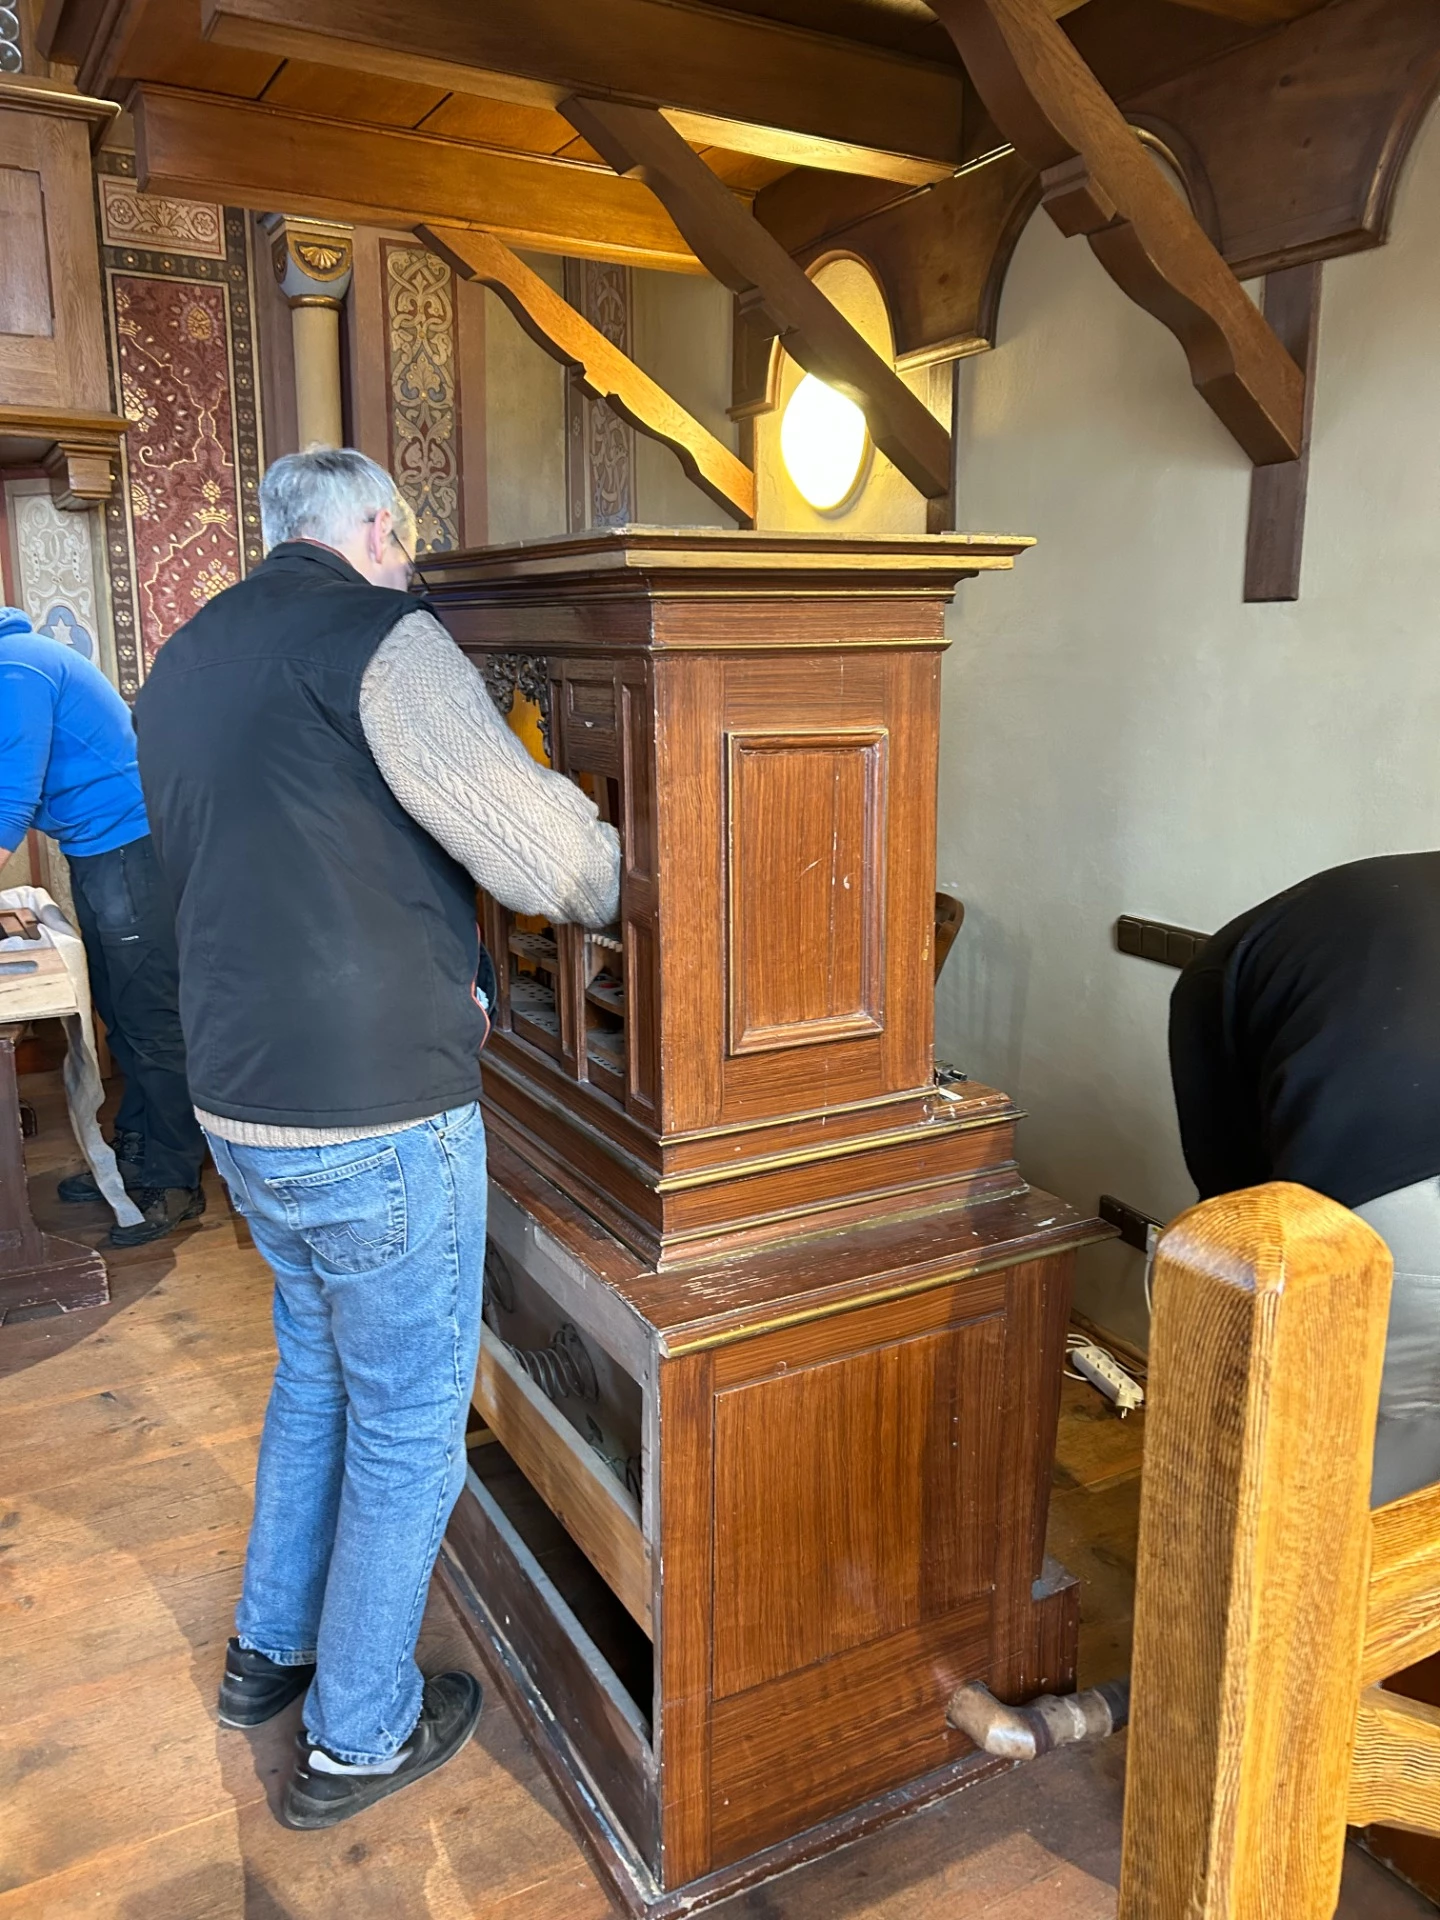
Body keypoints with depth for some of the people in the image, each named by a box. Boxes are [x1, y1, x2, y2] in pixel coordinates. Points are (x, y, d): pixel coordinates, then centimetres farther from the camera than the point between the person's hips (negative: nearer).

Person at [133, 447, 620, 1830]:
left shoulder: (182, 663, 14)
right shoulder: (373, 632, -14)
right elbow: (546, 853, -20)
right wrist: (622, 887, 2)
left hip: (238, 1097, 9)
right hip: (374, 1109, -8)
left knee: (317, 1368, 27)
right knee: (408, 1419, 10)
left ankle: (268, 1651, 43)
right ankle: (358, 1737, 28)